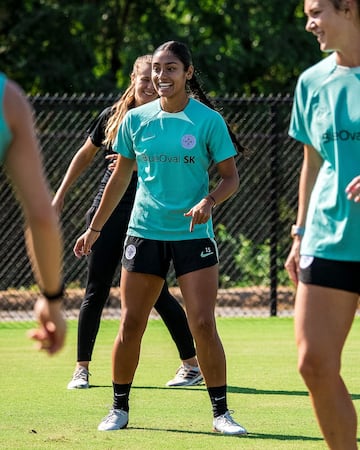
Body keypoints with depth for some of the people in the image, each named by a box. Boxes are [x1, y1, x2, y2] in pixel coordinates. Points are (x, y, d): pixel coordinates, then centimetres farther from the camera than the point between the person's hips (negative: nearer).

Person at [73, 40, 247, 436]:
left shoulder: (208, 120, -4)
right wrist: (94, 229, 16)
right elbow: (120, 177, 14)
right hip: (144, 232, 2)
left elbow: (230, 177, 1)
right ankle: (119, 409, 15)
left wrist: (209, 201, -20)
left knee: (203, 325, -8)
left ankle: (220, 413, 1)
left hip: (193, 233, -2)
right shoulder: (136, 120, 4)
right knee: (130, 324, 2)